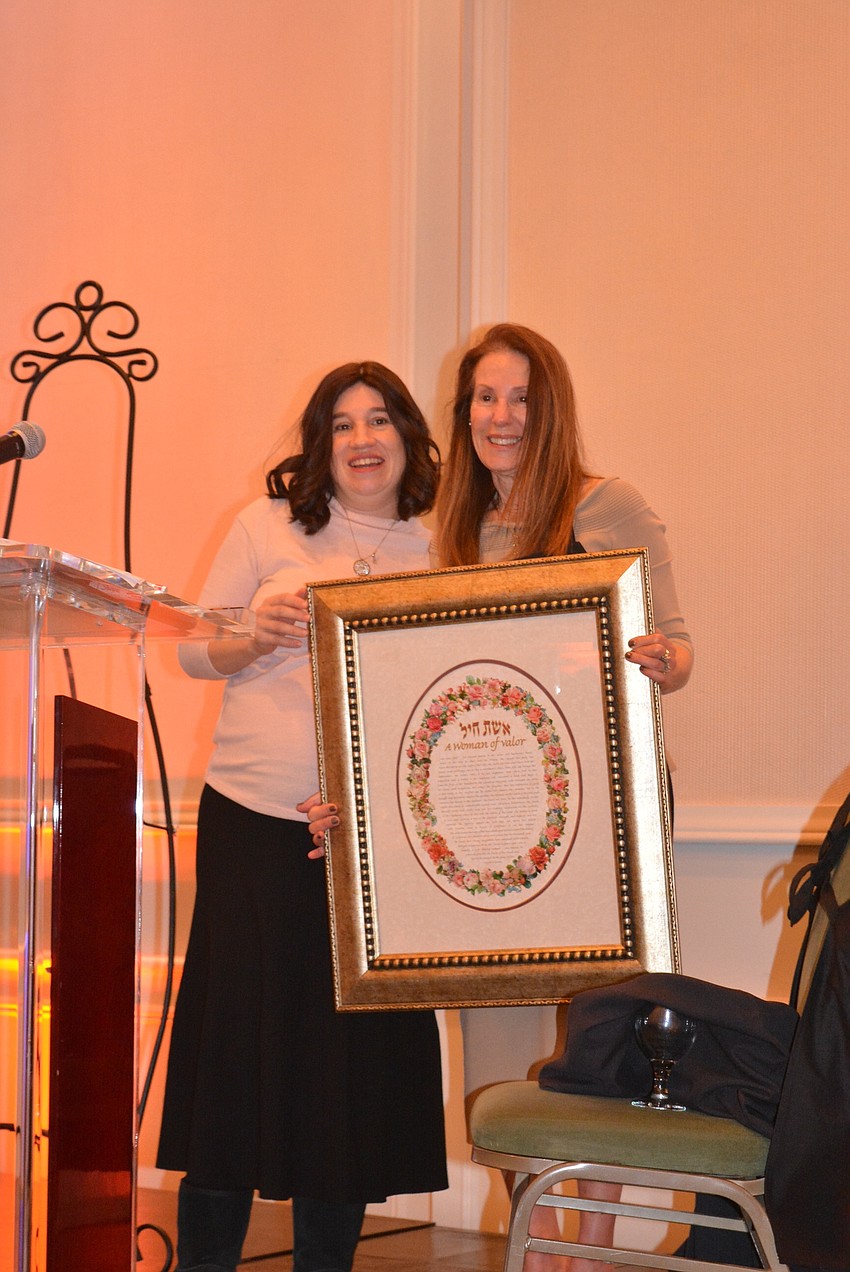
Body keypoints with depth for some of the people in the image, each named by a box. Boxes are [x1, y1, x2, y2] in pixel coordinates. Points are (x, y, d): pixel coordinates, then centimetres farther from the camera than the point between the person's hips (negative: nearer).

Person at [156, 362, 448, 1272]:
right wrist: (257, 639, -13)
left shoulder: (435, 555, 9)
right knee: (237, 1028, -1)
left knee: (354, 1045, 2)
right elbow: (194, 651, 8)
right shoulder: (269, 524, 6)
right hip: (252, 821, -1)